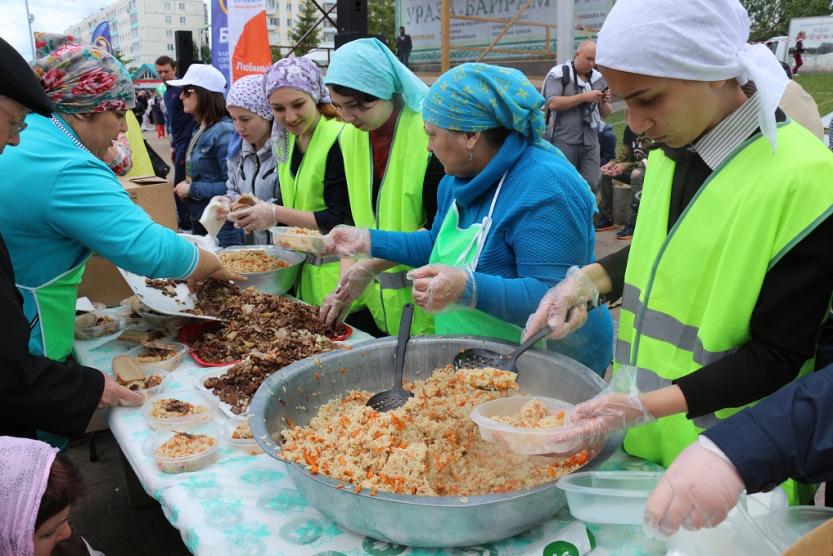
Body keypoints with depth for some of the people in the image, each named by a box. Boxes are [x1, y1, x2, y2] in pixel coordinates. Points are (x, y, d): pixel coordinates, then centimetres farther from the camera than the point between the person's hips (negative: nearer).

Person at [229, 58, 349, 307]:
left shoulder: (338, 139, -18)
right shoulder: (288, 139, 7)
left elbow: (340, 219, -19)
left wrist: (275, 214, -18)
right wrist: (261, 210, -5)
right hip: (302, 267, 8)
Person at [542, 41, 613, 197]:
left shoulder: (598, 78, 13)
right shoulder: (559, 74, -2)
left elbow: (605, 114, 18)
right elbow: (553, 103, -16)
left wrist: (604, 102, -5)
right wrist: (584, 97, -18)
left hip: (590, 141, 5)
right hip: (564, 141, -5)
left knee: (591, 186, 1)